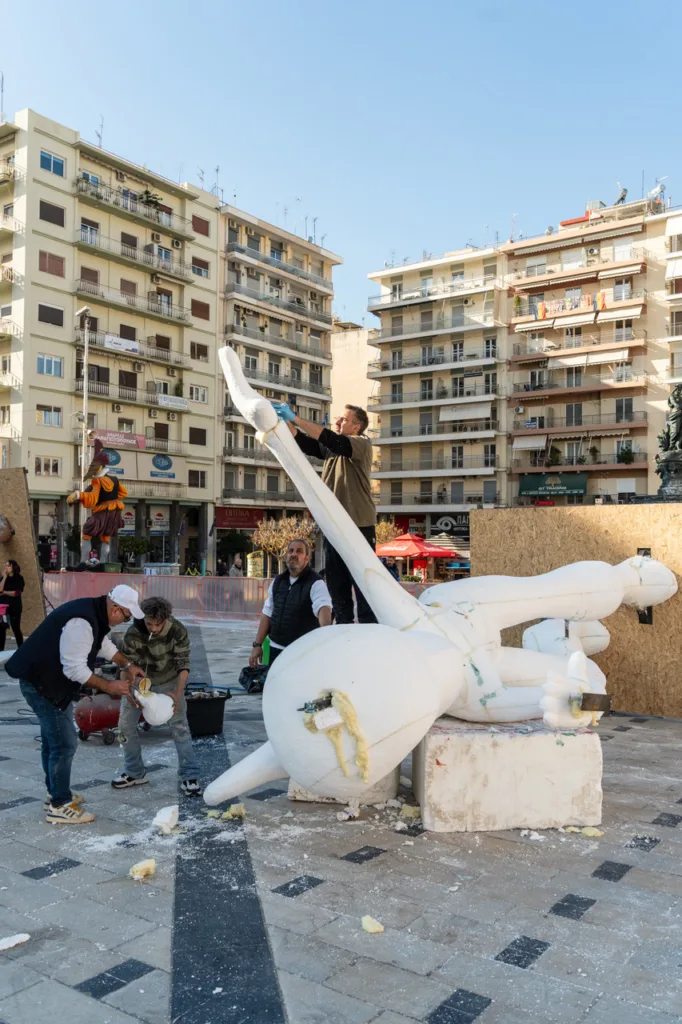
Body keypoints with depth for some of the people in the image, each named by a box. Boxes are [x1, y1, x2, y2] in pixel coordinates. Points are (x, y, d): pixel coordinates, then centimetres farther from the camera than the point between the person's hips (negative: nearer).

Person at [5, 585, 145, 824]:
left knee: (53, 738, 22)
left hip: (52, 681, 11)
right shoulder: (81, 622, -30)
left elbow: (104, 644, 21)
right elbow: (75, 669, -29)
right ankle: (60, 806, 6)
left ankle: (55, 792, 37)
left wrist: (128, 665, 14)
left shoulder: (95, 613, 3)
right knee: (65, 743, -5)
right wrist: (109, 687, -20)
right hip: (41, 683, -11)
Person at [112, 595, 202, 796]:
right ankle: (135, 773, 19)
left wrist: (178, 694, -33)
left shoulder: (178, 631, -28)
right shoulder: (133, 633, -26)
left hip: (168, 681, -2)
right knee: (125, 724, 2)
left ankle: (189, 776, 0)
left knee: (179, 725, -8)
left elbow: (183, 664, -22)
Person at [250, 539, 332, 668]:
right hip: (276, 649, 6)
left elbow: (324, 608, -28)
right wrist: (257, 644, 9)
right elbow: (267, 613, 14)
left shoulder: (316, 583, -10)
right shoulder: (277, 581, 10)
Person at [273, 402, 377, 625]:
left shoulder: (362, 444, -6)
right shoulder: (333, 449, 15)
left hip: (358, 526, -7)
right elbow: (304, 442, 9)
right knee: (337, 584, 11)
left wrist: (295, 418, -19)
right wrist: (285, 421, -5)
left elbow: (330, 439, -19)